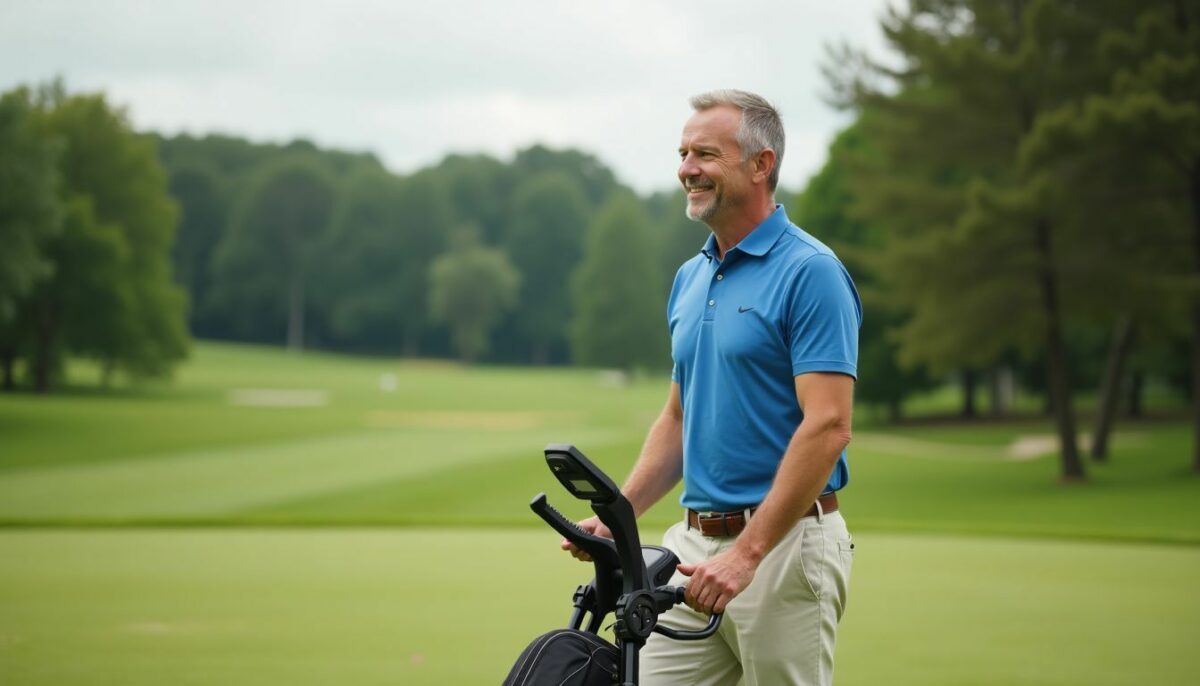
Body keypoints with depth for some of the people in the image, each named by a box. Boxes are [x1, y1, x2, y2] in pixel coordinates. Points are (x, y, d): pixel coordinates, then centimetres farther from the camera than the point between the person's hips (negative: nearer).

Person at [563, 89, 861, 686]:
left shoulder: (810, 273, -11)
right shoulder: (690, 279, 14)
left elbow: (827, 426, -19)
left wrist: (748, 551, -23)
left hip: (783, 542, -7)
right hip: (695, 544, 8)